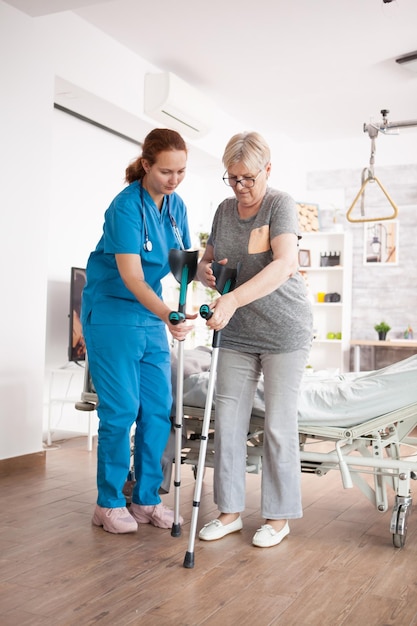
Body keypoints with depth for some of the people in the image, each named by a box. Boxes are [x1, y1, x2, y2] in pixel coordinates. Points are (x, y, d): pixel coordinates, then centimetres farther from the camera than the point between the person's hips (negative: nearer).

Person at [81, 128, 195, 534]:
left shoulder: (176, 206, 3)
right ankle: (109, 504, 12)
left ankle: (146, 499, 19)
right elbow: (131, 277, -28)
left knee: (159, 409, 6)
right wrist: (168, 315, -43)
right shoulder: (126, 206, -18)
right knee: (121, 411, -4)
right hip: (112, 314, -7)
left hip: (151, 314, 7)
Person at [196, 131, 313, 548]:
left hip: (284, 333, -5)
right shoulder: (225, 210, 7)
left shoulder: (280, 204, -11)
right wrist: (205, 271, -10)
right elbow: (207, 261, 16)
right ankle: (230, 511, 17)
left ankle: (278, 517, 15)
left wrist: (233, 300, -38)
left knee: (279, 425, 1)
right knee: (228, 421, 4)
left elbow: (284, 265, -27)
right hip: (237, 335, 6)